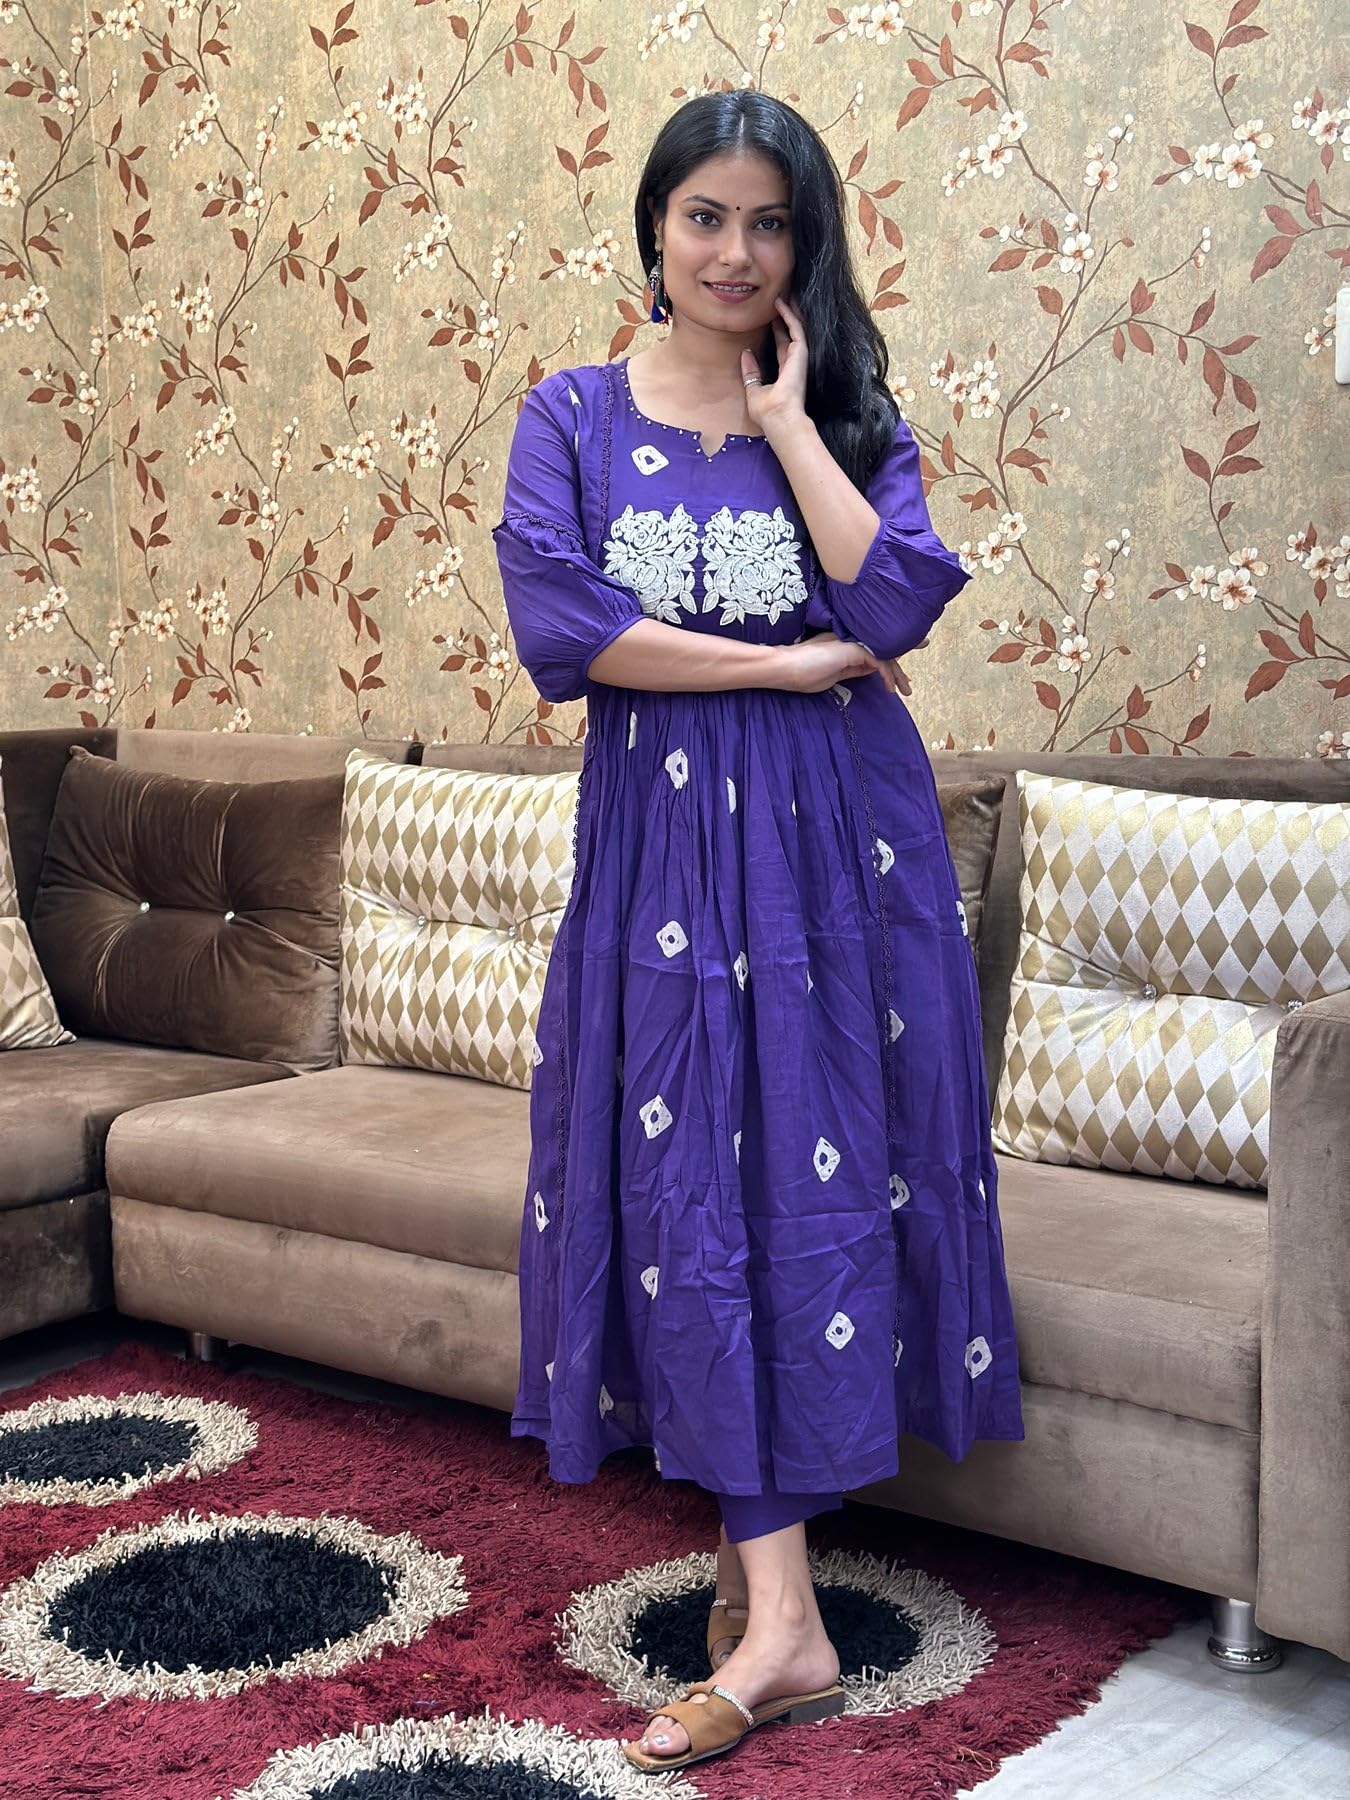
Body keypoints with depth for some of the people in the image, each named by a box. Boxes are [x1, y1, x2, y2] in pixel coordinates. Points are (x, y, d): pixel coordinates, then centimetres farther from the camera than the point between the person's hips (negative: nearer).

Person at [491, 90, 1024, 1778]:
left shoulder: (850, 414, 7)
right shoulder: (573, 415, 5)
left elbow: (896, 597, -11)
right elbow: (559, 624, -10)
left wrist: (784, 418, -7)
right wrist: (785, 663, -11)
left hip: (836, 840, 0)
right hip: (662, 837, 0)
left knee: (815, 1172, -2)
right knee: (692, 1187, -2)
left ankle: (760, 1540, 9)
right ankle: (781, 1610, 5)